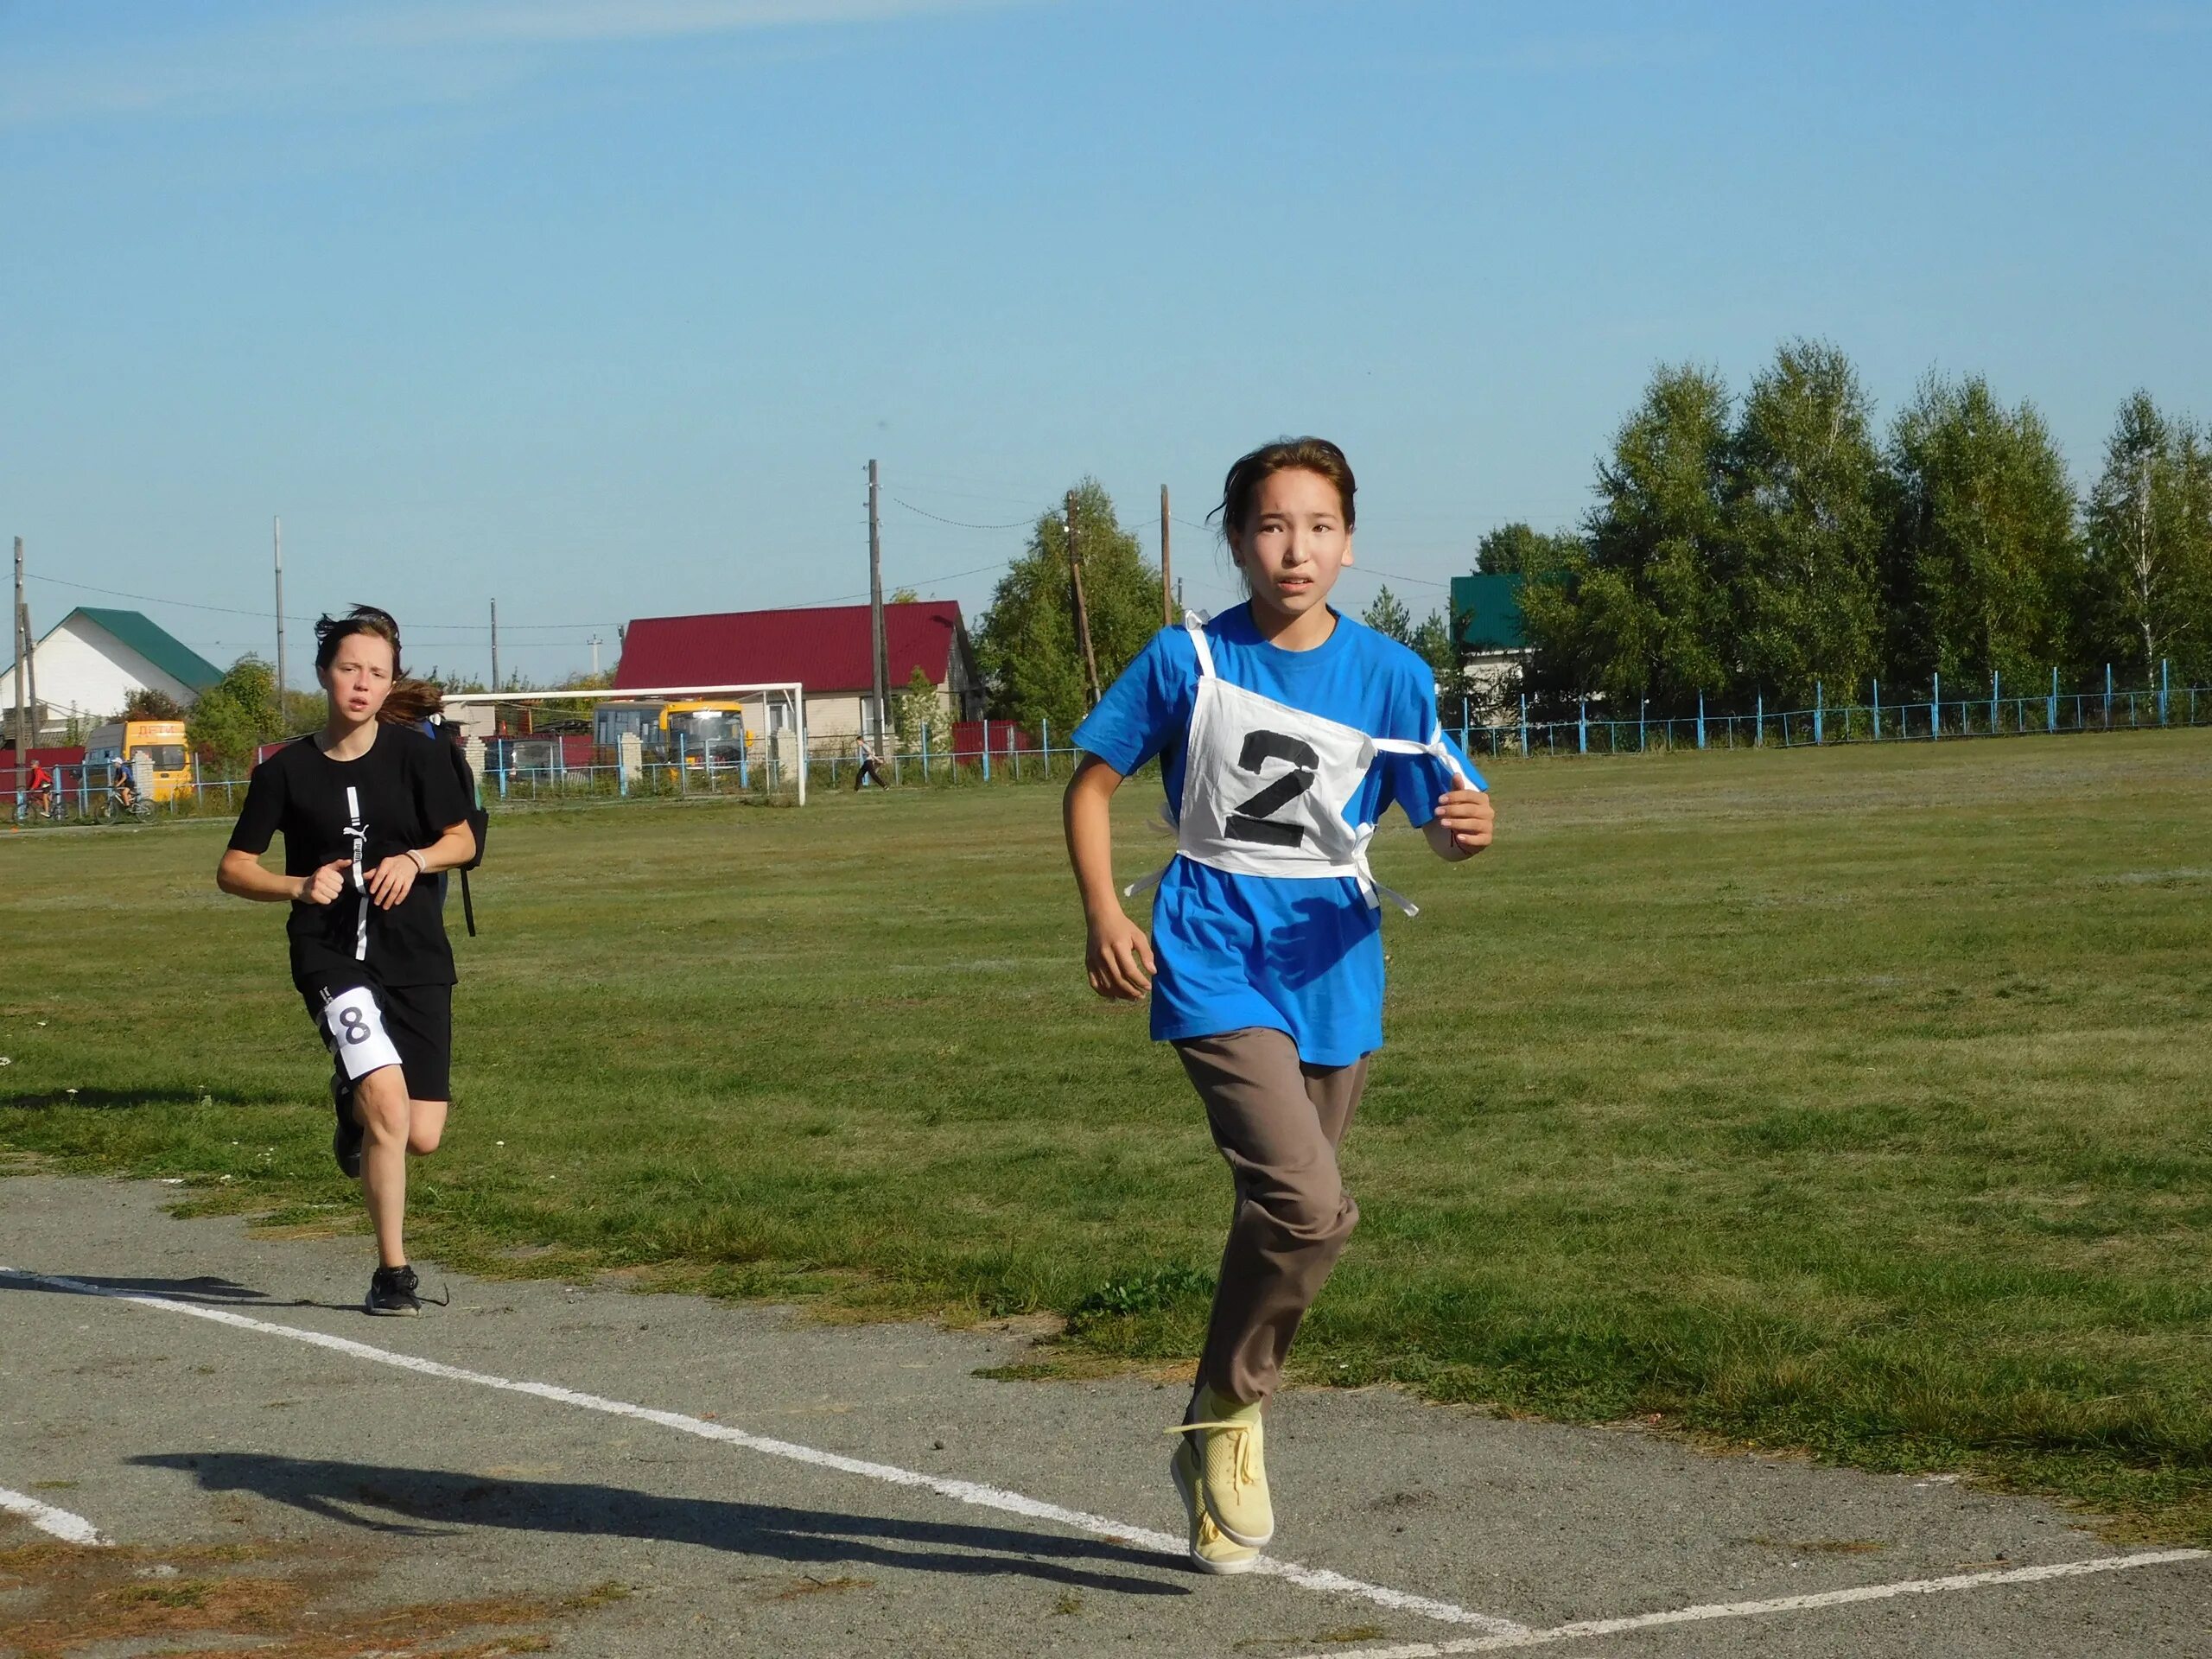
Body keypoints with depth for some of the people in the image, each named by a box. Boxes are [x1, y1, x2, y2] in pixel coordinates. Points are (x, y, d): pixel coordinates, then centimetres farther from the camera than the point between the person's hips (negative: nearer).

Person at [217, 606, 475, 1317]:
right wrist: (300, 886, -12)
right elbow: (233, 868, 6)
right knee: (389, 1099, -23)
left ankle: (353, 1101, 35)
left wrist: (414, 859, -11)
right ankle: (392, 1272, -9)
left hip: (416, 957, 2)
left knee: (422, 1138, -2)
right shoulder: (288, 770, -1)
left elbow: (463, 840, 9)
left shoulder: (415, 753, 0)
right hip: (331, 953, -2)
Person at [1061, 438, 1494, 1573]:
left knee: (1288, 1214, 12)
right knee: (1307, 1202, -22)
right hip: (1216, 963, -4)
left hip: (1334, 968, 4)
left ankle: (1218, 1451, 31)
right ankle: (1227, 1417, -1)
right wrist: (1104, 913, -10)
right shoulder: (1188, 659, -4)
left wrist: (1466, 829, -21)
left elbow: (1448, 815, 3)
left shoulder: (1389, 675, 0)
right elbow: (1092, 781, 4)